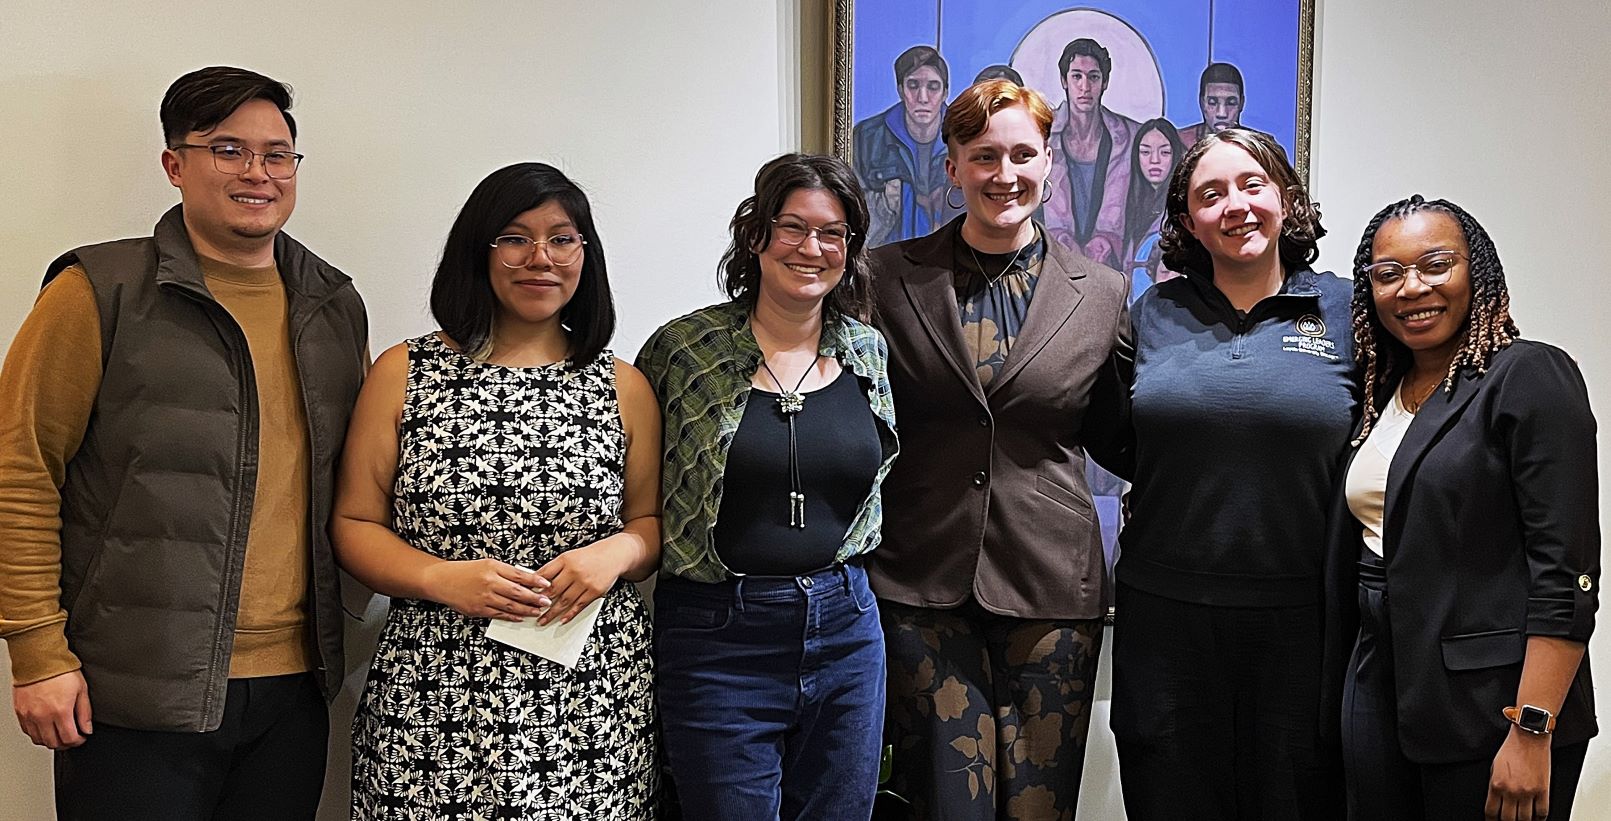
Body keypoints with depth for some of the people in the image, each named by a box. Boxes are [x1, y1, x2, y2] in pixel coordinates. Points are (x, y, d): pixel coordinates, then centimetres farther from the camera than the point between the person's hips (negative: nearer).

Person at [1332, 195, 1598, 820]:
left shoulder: (1530, 375, -8)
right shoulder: (1381, 396, 12)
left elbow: (1567, 569, -15)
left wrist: (1533, 732, -21)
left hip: (1489, 703, -6)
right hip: (1380, 692, 6)